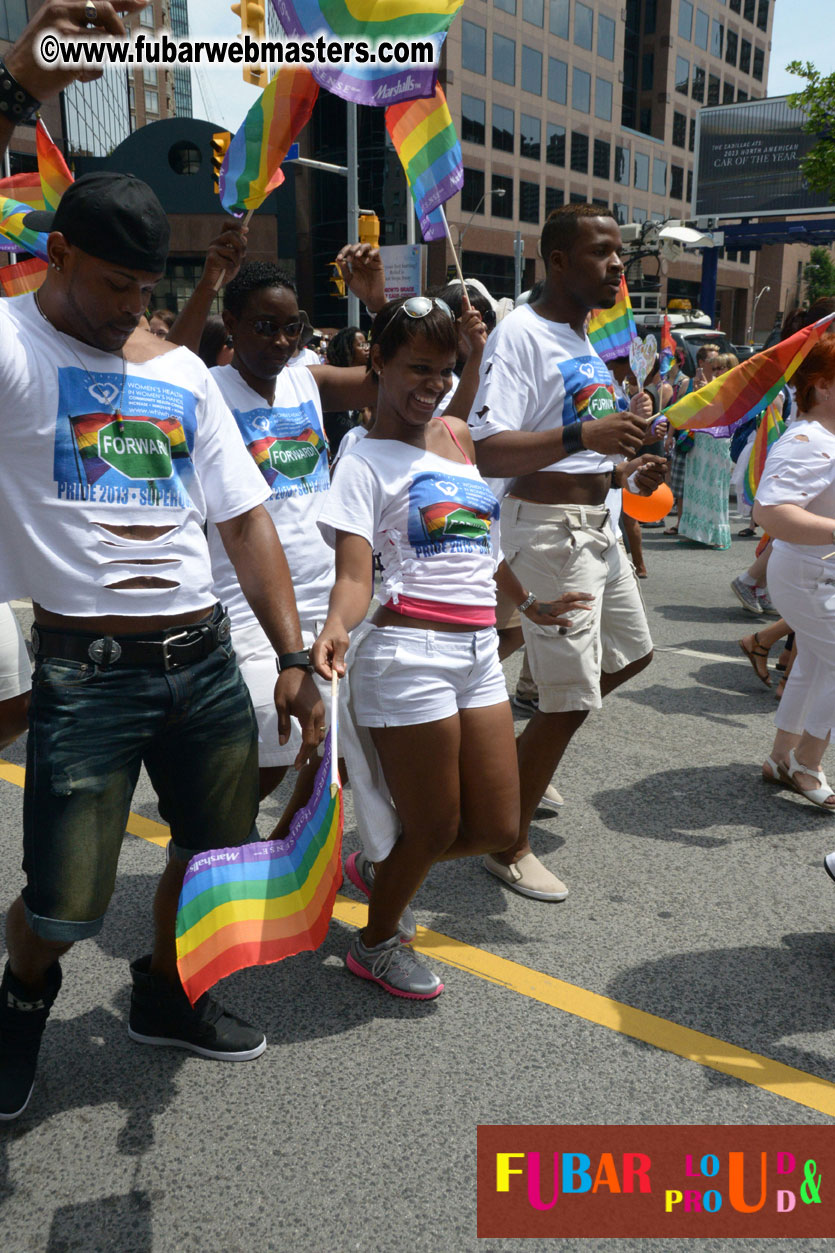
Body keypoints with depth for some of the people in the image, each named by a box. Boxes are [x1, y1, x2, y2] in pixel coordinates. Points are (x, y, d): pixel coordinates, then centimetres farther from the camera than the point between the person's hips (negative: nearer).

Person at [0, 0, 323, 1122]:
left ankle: (164, 995, 46)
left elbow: (245, 519, 8)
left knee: (218, 847, 18)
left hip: (205, 658, 5)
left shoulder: (182, 371, 10)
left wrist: (294, 659, 2)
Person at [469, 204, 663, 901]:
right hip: (549, 529, -10)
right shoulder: (522, 333, -16)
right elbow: (489, 454, -27)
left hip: (596, 523, 10)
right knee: (571, 701, -4)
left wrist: (629, 469, 7)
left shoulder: (586, 339, 14)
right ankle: (509, 848, 15)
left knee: (632, 655, 23)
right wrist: (583, 435, -38)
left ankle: (525, 754, 37)